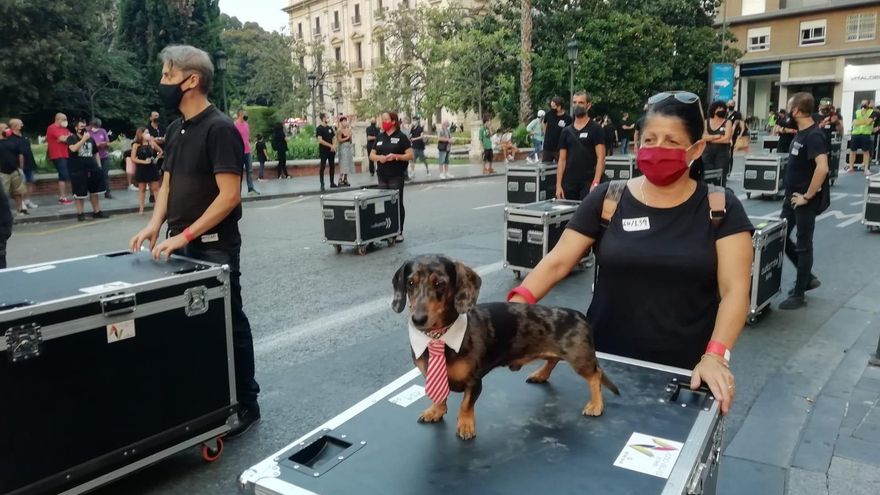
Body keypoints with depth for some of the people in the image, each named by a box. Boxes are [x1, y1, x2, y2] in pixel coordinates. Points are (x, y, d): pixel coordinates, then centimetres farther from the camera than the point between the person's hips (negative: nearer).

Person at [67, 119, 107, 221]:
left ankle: (97, 211, 18)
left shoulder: (90, 139, 14)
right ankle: (80, 213, 7)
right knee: (80, 193, -1)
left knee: (95, 191, 9)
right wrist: (83, 139, -21)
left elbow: (96, 153, 21)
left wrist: (99, 165, 13)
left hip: (92, 168, 5)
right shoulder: (72, 138, -3)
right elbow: (73, 149, -23)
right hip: (78, 170, -5)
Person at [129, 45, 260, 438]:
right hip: (181, 244, 8)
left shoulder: (219, 129, -15)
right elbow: (167, 184, 16)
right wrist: (154, 226, 1)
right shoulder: (175, 130, 11)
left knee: (227, 322, 2)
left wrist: (186, 235, -20)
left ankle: (245, 403, 15)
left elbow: (230, 196, -20)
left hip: (215, 247, -8)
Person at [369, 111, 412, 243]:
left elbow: (410, 155, -8)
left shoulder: (401, 137, -3)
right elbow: (372, 155, 13)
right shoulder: (380, 137, 12)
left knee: (397, 203, 1)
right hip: (382, 176, 5)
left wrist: (395, 156, -21)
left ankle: (399, 233, 9)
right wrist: (379, 157, -9)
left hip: (396, 176, -5)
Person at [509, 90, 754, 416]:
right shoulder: (607, 200, -1)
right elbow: (557, 263, -5)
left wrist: (715, 356, -25)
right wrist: (518, 302, -23)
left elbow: (735, 290, -9)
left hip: (687, 373, -1)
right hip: (606, 364, 1)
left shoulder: (720, 209, -3)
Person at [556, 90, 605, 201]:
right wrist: (558, 185, 3)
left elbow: (601, 158, -8)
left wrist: (596, 183, -18)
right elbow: (562, 160, 11)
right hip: (569, 183, 4)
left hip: (588, 183, -4)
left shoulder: (595, 129, -1)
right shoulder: (566, 131, 11)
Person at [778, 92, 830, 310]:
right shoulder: (800, 132, 9)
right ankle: (808, 278, 29)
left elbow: (822, 168, -31)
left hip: (805, 200, -9)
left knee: (803, 245, 1)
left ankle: (799, 295, 11)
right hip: (791, 196, 9)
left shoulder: (814, 135, -19)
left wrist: (808, 196, -24)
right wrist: (792, 193, 14)